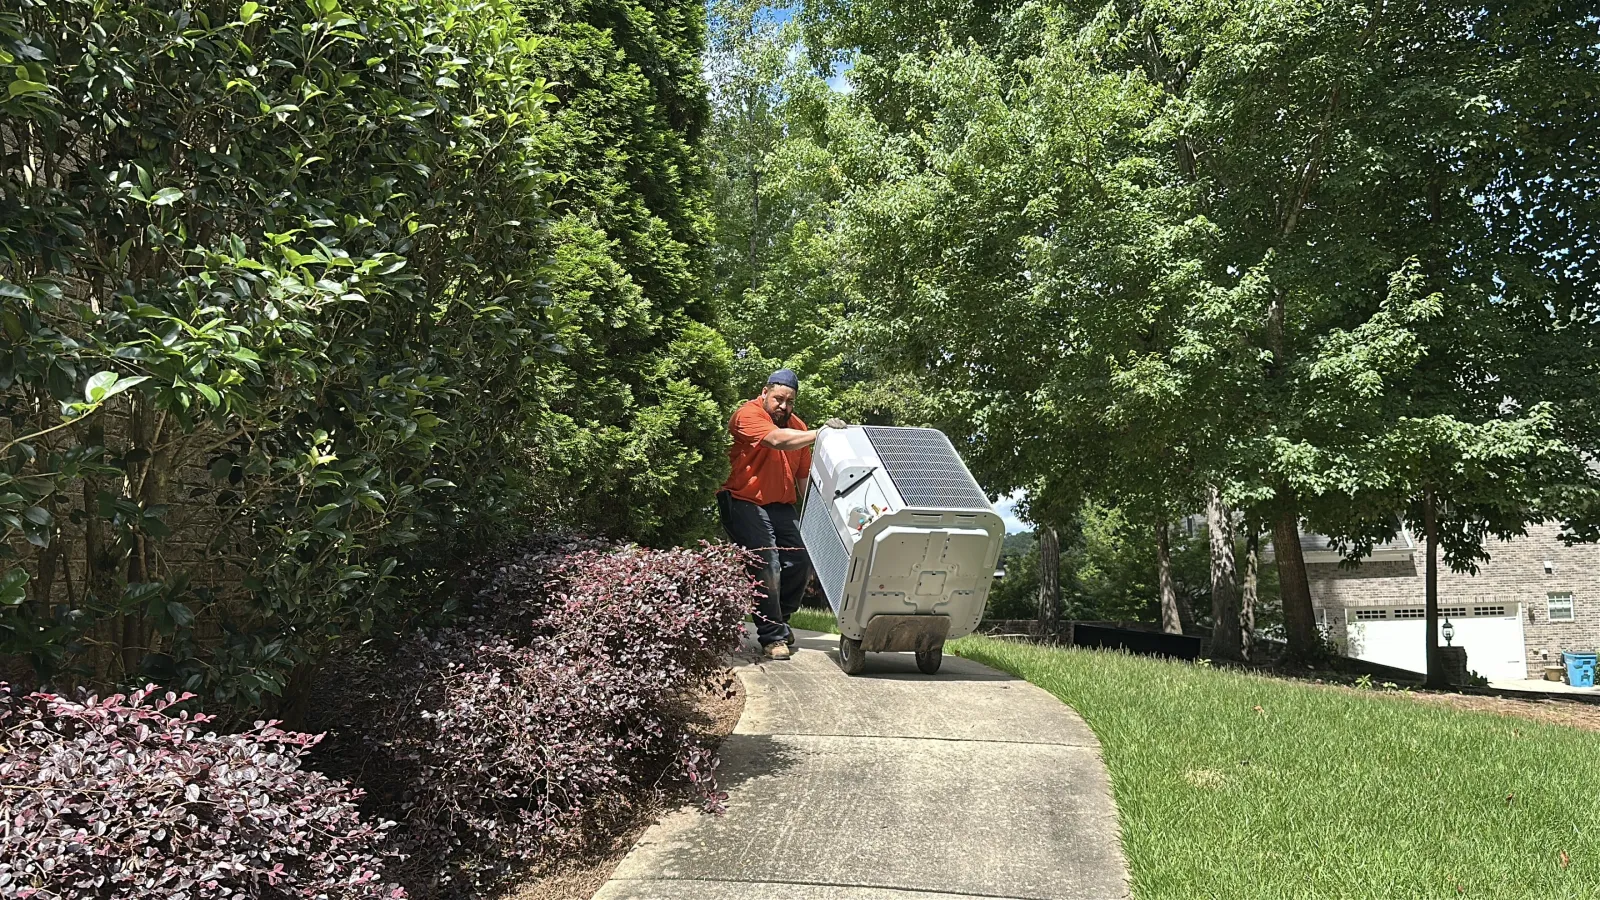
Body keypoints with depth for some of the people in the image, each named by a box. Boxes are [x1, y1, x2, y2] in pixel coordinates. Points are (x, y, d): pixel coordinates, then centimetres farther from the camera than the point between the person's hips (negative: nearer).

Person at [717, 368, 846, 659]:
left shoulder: (796, 425, 13)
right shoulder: (748, 414, -9)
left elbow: (803, 474, 15)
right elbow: (777, 439, -28)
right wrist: (820, 434, -31)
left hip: (782, 506, 7)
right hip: (745, 502, -7)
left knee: (801, 562, -1)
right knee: (767, 566, -15)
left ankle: (778, 621, 23)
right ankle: (772, 637, -6)